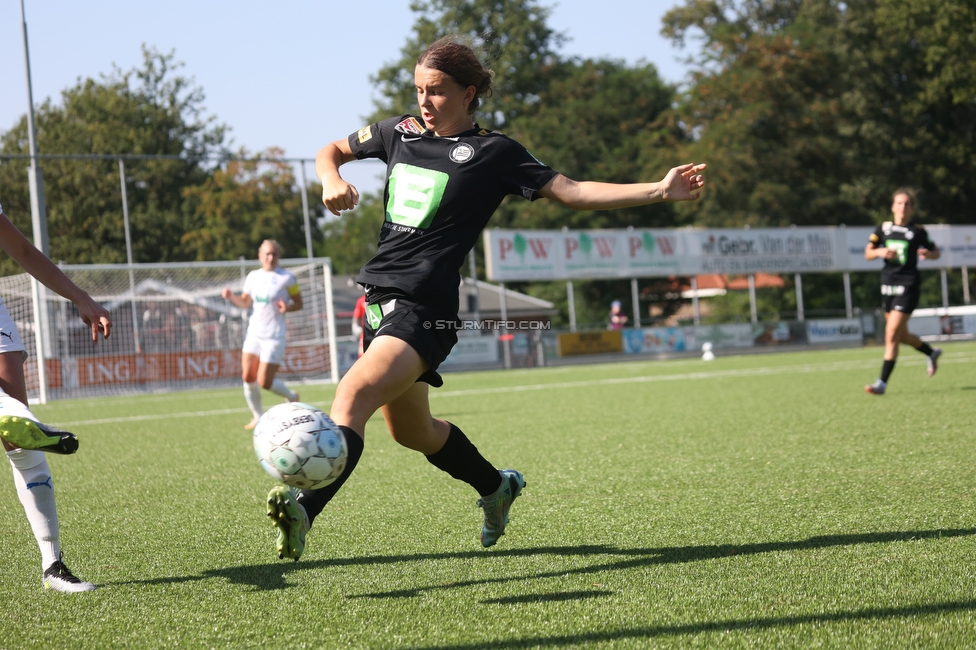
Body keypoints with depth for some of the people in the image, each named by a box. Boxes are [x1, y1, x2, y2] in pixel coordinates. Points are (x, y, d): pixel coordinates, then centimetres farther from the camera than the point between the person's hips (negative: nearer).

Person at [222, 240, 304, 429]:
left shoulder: (286, 278, -5)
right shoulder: (253, 276, 9)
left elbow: (299, 303, 0)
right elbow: (245, 302, 16)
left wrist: (287, 307, -21)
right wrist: (231, 297, -4)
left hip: (274, 336, -5)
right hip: (254, 333, 5)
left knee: (264, 382, -8)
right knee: (248, 377, -5)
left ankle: (291, 396, 21)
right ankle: (257, 416, 11)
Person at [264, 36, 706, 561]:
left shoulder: (493, 153, -2)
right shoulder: (400, 132, 13)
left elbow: (572, 191, -3)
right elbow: (331, 151, 25)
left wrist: (659, 190, -12)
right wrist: (332, 180, 1)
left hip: (423, 310, -7)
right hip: (378, 297, 7)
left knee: (352, 397, -29)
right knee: (410, 430, 21)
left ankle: (304, 511, -43)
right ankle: (497, 486, 44)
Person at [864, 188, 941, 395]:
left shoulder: (917, 231, -1)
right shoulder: (883, 229, 5)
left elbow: (936, 252, 10)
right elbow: (867, 253, 8)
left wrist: (928, 254, -13)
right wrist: (880, 252, -13)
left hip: (908, 286, -5)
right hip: (888, 284, 5)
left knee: (891, 335, -13)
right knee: (901, 335, 18)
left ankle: (882, 382, -11)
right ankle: (932, 352, 46)